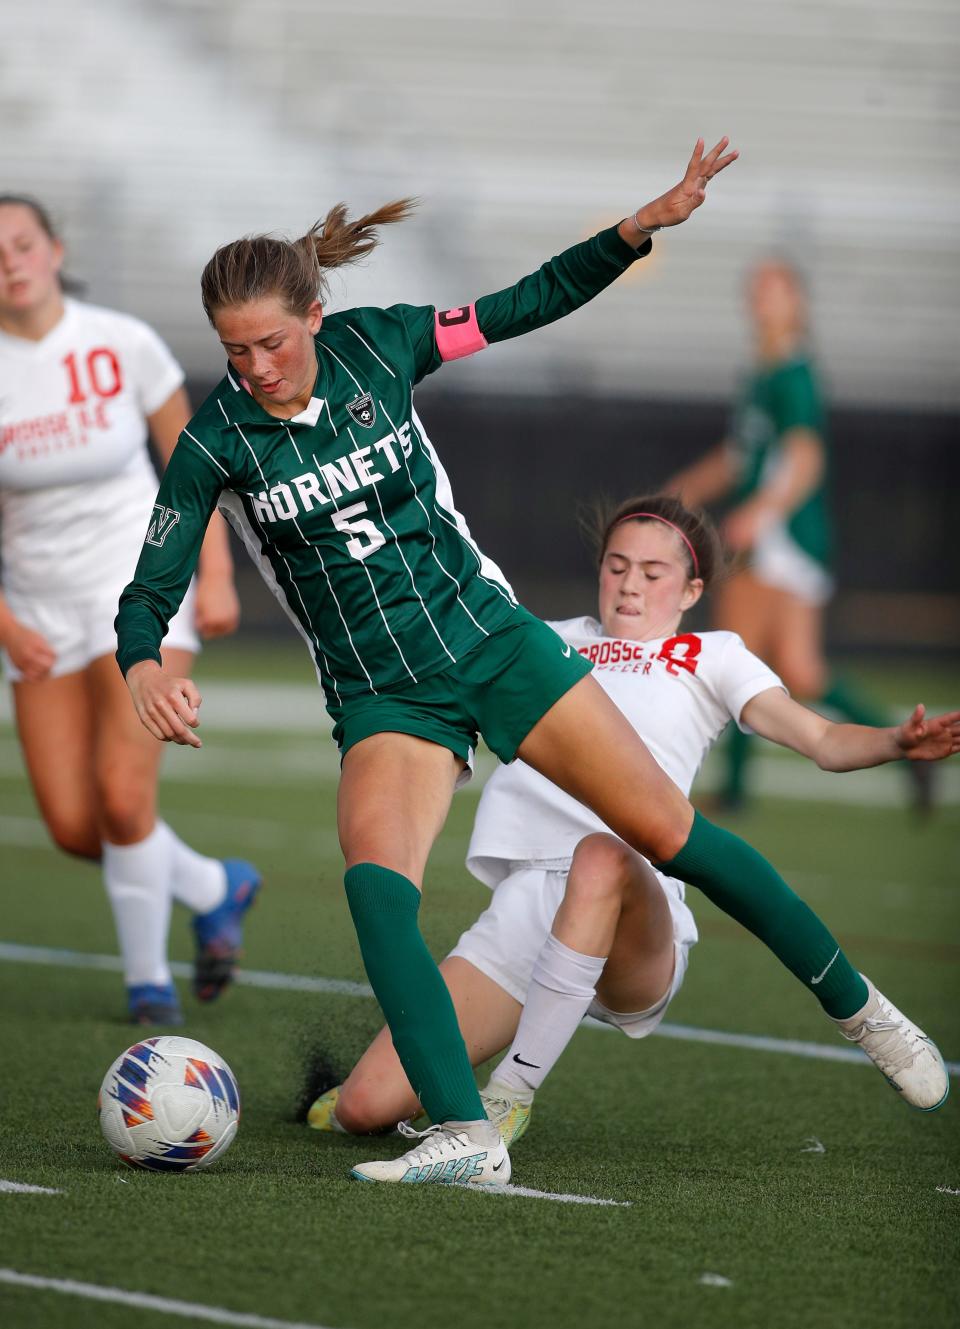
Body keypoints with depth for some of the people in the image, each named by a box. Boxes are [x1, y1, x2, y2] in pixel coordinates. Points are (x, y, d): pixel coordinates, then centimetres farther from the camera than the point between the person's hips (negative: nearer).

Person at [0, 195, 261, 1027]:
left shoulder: (124, 345, -10)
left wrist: (216, 575, -5)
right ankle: (216, 890, 27)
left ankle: (148, 978, 5)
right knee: (74, 827, -2)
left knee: (123, 795, -17)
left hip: (141, 584, -2)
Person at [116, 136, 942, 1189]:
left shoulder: (376, 346, -7)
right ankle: (464, 1138, -30)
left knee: (671, 834, 2)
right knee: (373, 877, -28)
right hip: (383, 699, -1)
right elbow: (152, 587, -11)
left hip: (491, 641, 1)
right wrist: (142, 665, -32)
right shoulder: (215, 442, -10)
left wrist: (643, 226, -8)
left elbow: (534, 302, 2)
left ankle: (858, 1008, 20)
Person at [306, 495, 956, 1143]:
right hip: (524, 910, 3)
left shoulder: (711, 656, 18)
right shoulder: (554, 641, 28)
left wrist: (899, 742, -14)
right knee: (361, 1106, -13)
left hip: (637, 917, -3)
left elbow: (821, 739, 4)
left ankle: (510, 1098, -32)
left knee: (601, 858, -43)